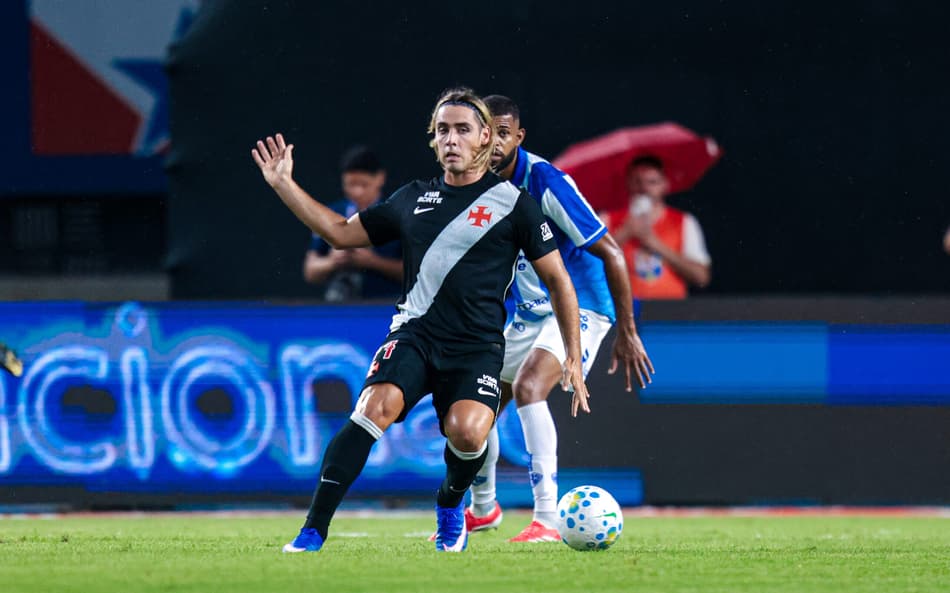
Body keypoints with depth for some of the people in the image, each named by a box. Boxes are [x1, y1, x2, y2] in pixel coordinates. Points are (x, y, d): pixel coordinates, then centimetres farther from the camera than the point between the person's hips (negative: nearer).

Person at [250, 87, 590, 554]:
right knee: (375, 408, -26)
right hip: (413, 335, 2)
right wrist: (284, 185, 16)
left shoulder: (512, 202, 4)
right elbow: (342, 233, 23)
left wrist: (574, 359, 2)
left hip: (478, 345, -2)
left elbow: (557, 280, 7)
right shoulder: (414, 199, 14)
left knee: (467, 432, -28)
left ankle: (451, 505, 9)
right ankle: (313, 533, -26)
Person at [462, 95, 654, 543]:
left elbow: (610, 253, -22)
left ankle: (547, 520, -33)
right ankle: (482, 509, 38)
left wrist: (627, 334, -21)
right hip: (529, 315, 8)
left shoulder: (544, 182, -24)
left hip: (580, 308, -8)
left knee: (527, 388, -31)